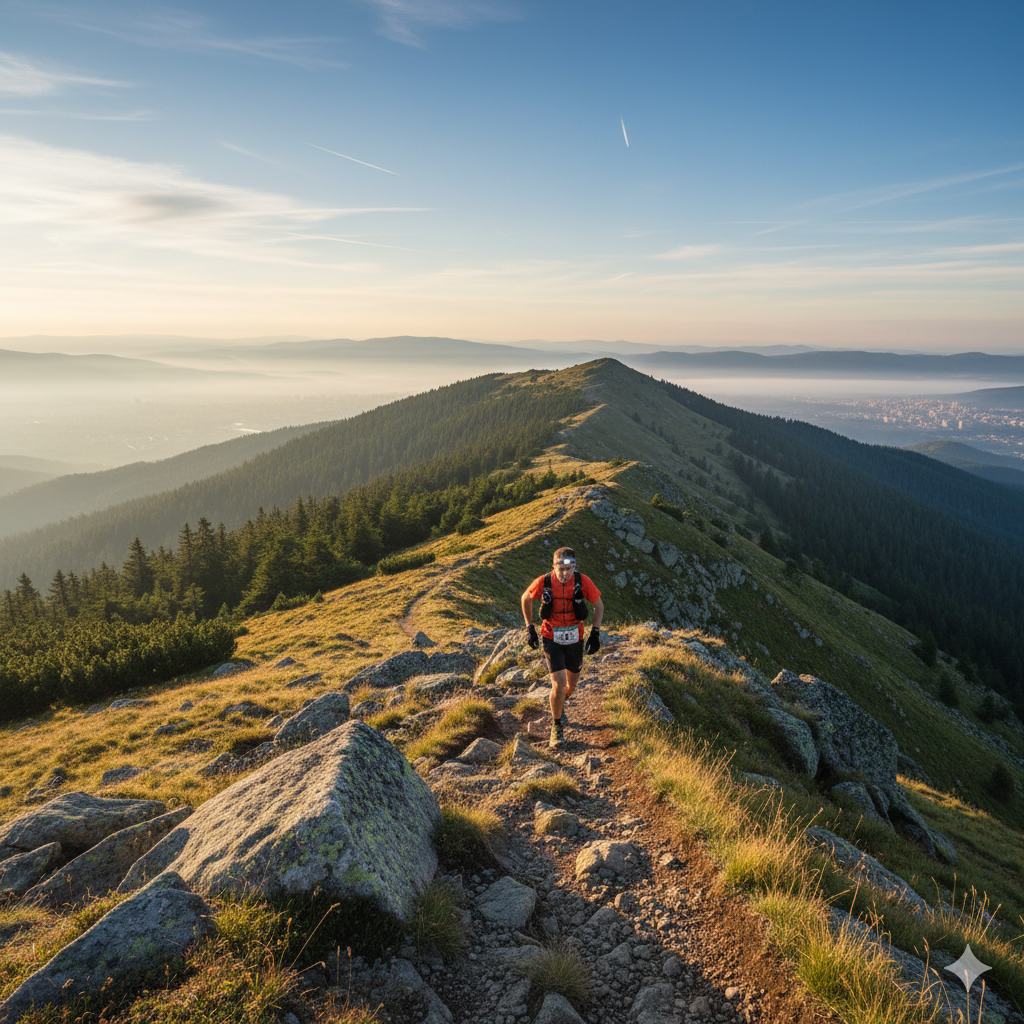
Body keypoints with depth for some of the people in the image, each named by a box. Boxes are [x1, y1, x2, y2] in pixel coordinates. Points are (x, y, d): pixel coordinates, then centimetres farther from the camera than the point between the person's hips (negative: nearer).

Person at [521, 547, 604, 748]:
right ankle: (557, 726, 9)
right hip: (551, 639, -2)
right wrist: (530, 628, 1)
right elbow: (526, 599, 0)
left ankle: (560, 704, 50)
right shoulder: (543, 582, -21)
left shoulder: (583, 582, -18)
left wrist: (595, 633, -7)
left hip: (575, 639, 2)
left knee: (572, 684, 16)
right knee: (559, 683, -14)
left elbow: (599, 606, -1)